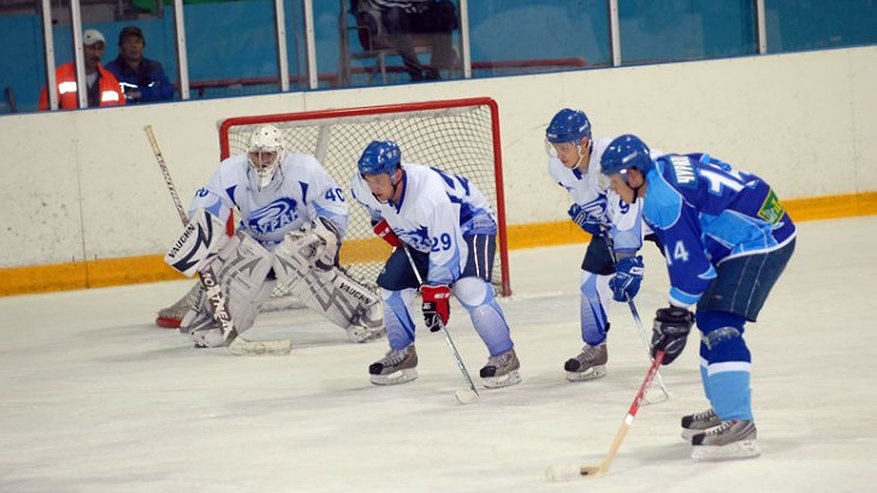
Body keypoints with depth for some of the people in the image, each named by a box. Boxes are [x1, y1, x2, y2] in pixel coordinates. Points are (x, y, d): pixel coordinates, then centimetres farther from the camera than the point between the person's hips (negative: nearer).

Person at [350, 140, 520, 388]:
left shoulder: (431, 196, -41)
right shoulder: (363, 186, -21)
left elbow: (445, 250, -35)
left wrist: (436, 295, -33)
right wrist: (383, 223, 1)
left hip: (469, 225, -8)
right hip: (421, 236, 8)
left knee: (469, 288, -28)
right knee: (391, 284, 0)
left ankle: (505, 357, -18)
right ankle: (402, 355, 18)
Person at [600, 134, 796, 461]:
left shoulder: (662, 199, -20)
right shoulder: (666, 168, 11)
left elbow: (688, 262, -19)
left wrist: (676, 314, -7)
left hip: (760, 243, -11)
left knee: (719, 326, -18)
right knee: (710, 319, 19)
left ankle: (739, 426, -25)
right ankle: (724, 409, 27)